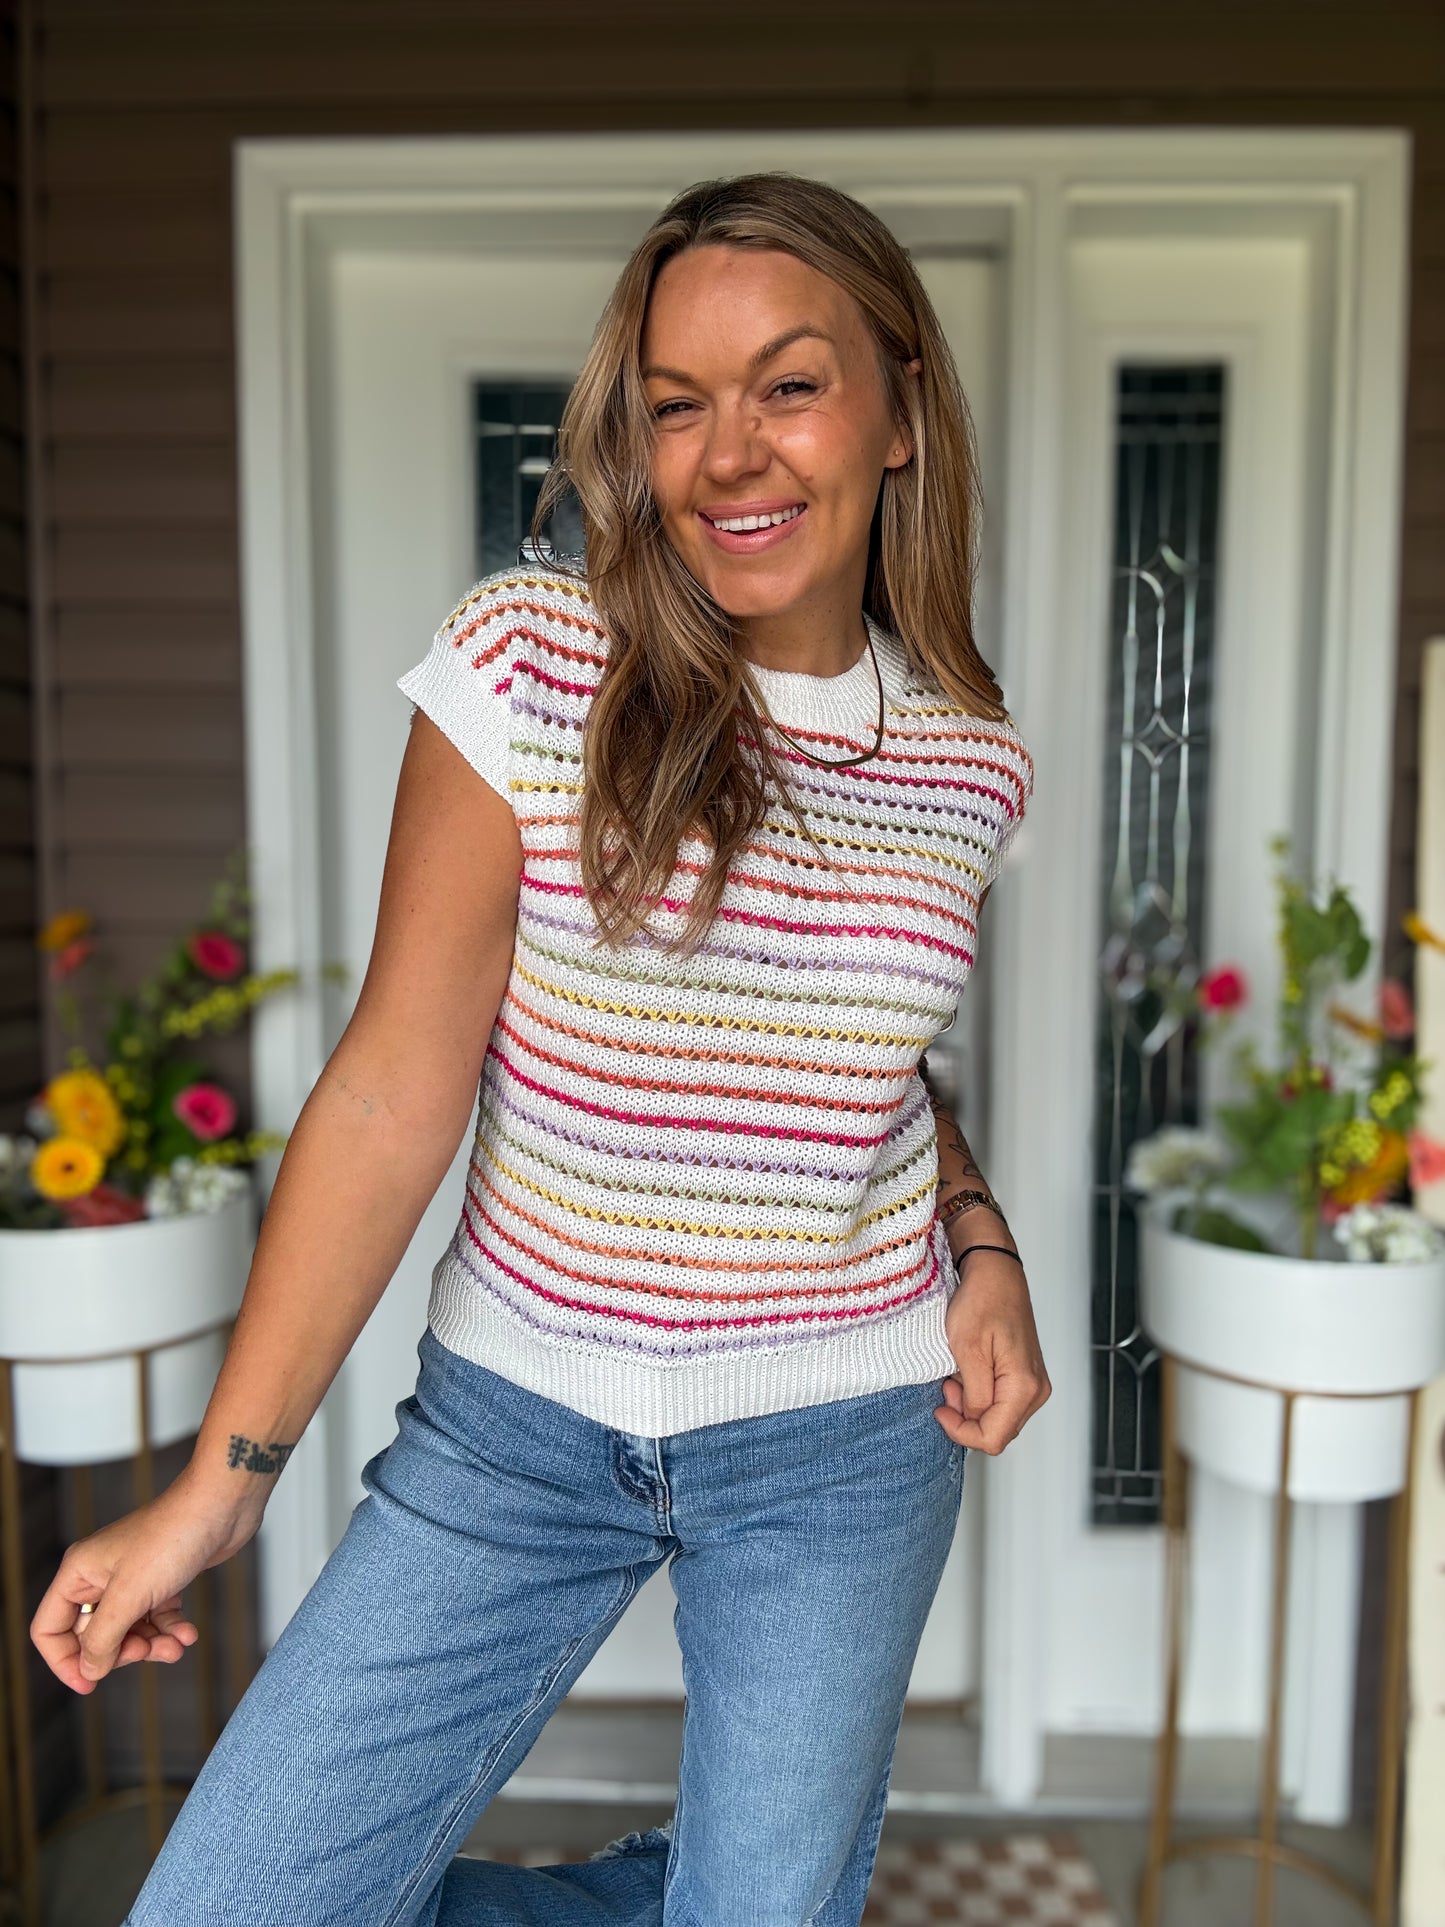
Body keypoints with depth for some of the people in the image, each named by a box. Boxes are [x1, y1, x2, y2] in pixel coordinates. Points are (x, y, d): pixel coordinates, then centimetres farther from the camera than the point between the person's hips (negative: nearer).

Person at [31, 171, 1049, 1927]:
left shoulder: (970, 760, -1)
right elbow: (390, 1100, -11)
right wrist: (219, 1483, -9)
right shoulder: (529, 664, -12)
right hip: (516, 1418, -1)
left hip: (842, 1445, 2)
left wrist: (985, 1248, -1)